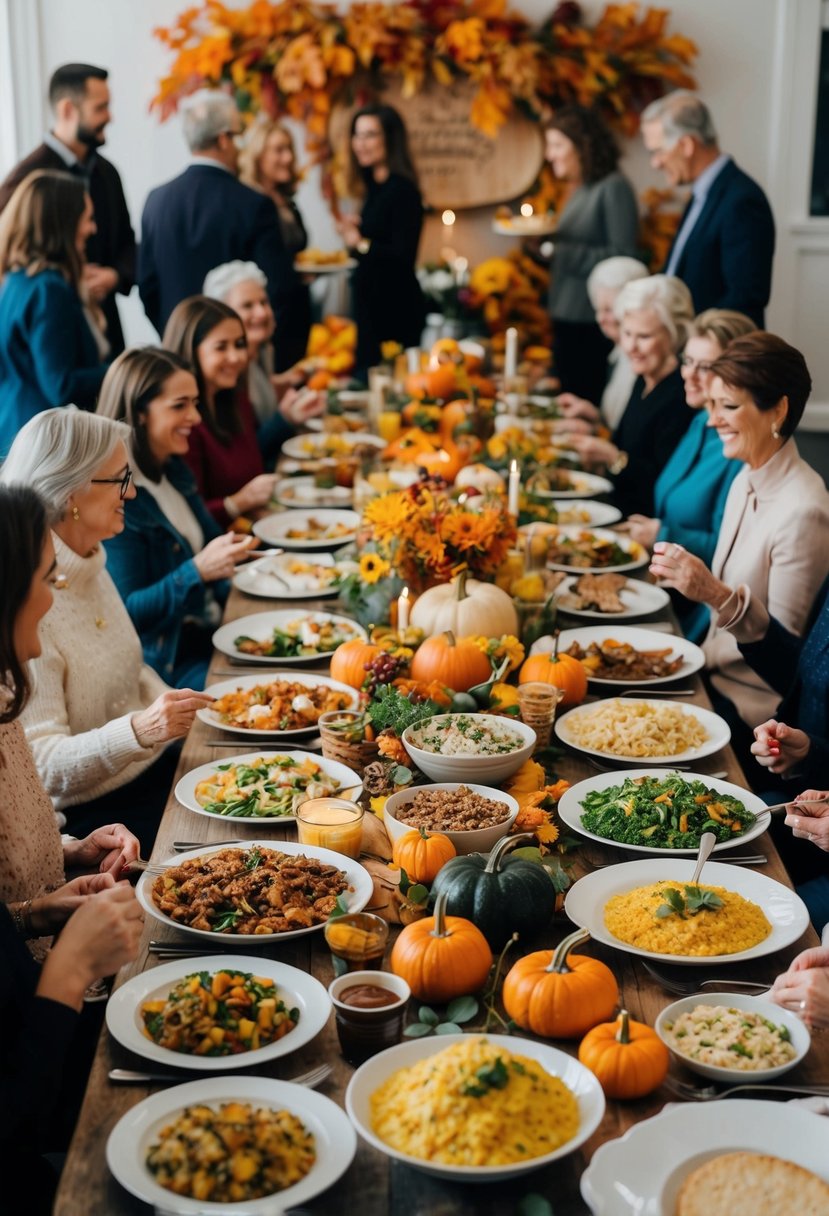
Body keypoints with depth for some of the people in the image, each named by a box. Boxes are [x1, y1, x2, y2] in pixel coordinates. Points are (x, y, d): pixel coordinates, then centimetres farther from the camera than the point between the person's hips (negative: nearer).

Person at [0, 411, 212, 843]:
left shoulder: (91, 564, 5)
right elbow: (42, 766, -23)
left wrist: (179, 712, 3)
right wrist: (139, 730, -38)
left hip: (155, 766, 8)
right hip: (85, 813, -8)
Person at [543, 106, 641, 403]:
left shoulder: (613, 187, -10)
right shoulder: (579, 191, 14)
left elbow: (623, 258, -16)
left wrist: (565, 253, -20)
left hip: (594, 326, -8)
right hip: (566, 321, 8)